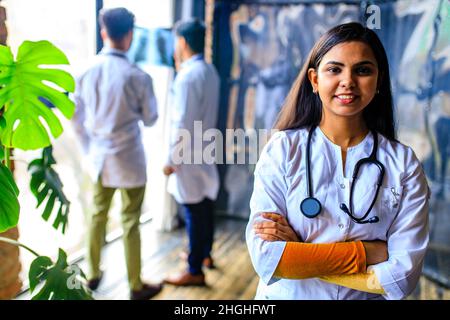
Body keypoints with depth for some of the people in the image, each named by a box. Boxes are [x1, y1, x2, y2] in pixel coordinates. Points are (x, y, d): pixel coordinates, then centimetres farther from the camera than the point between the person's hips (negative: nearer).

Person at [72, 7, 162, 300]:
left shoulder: (86, 70, -5)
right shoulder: (137, 76, -17)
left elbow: (76, 117, 3)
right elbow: (150, 119, -4)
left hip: (99, 157, 4)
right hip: (129, 159, -4)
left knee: (98, 215, 20)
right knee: (130, 223, 6)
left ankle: (94, 275, 35)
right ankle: (136, 287, 20)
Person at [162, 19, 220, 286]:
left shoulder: (188, 75, -19)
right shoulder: (210, 71, 9)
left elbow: (182, 123, -21)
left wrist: (172, 159, -14)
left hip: (189, 155, -9)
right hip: (205, 150, 9)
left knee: (194, 211, -2)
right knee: (205, 206, 20)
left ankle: (195, 272, 8)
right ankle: (205, 254, 37)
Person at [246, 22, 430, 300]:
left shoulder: (404, 163, -12)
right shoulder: (282, 149, -15)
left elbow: (403, 276, -18)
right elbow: (265, 257, -22)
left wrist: (298, 253, -21)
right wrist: (369, 252, -19)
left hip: (365, 297, 1)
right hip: (287, 296, 0)